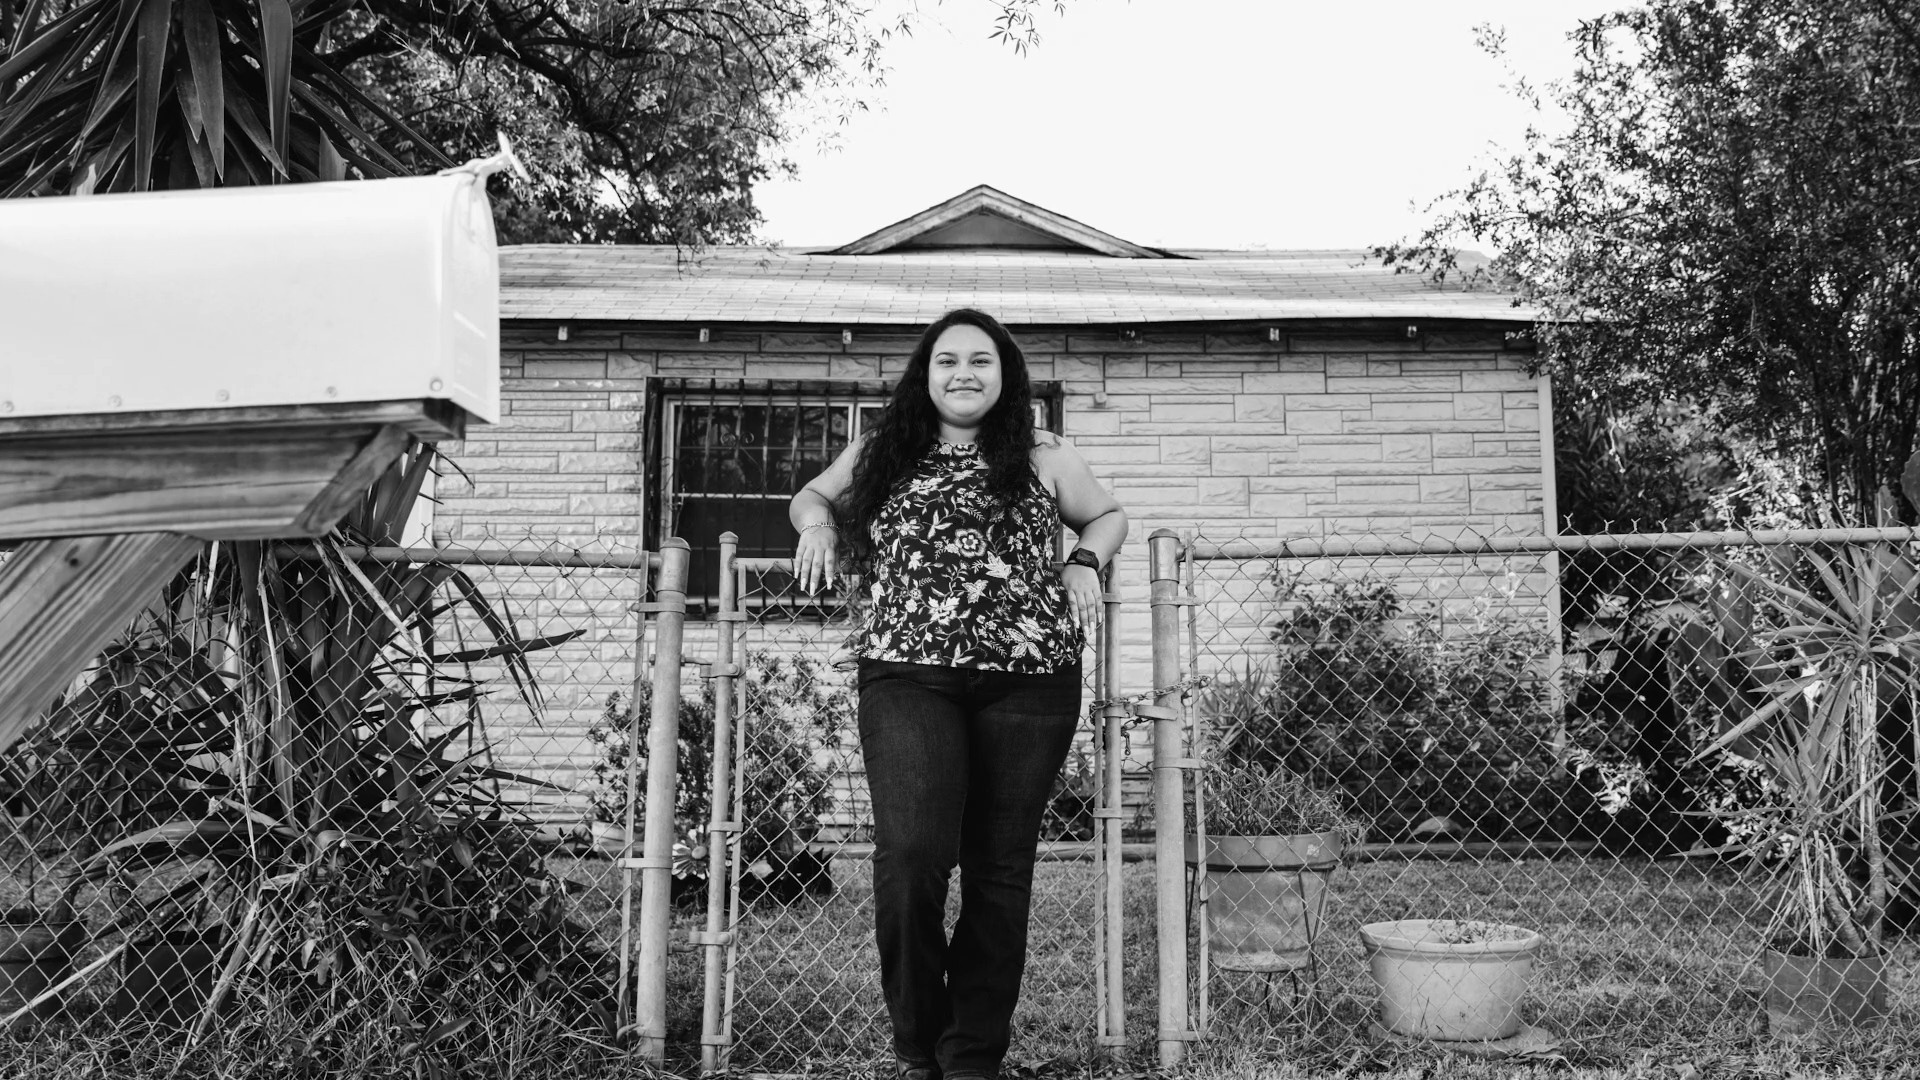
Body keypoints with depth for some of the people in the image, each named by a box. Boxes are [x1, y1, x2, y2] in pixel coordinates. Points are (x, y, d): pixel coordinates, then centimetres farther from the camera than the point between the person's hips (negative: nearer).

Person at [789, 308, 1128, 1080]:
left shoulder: (1043, 458, 12)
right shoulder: (879, 454, 14)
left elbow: (1108, 515, 26)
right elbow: (814, 496, 29)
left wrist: (1084, 561, 6)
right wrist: (818, 524, 7)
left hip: (1029, 679, 1)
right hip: (907, 676, 0)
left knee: (999, 867, 3)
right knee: (911, 850, -17)